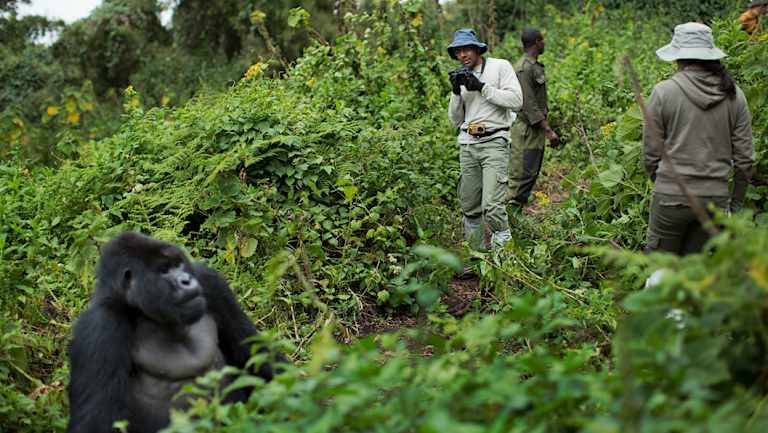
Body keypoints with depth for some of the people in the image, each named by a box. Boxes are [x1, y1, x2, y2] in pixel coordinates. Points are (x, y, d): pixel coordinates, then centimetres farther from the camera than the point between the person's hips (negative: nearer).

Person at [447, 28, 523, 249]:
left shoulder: (500, 67, 3)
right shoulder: (461, 76, 18)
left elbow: (516, 100, -10)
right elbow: (455, 120, 16)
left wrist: (482, 88, -11)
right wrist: (456, 93, -1)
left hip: (494, 142, -6)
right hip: (468, 146, 6)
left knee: (492, 206, -17)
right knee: (470, 207, 8)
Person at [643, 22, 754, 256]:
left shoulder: (663, 92, -8)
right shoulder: (733, 94, 2)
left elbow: (651, 153, -3)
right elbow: (745, 157, 4)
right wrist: (736, 202, 15)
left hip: (672, 195, -3)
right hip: (715, 197, 4)